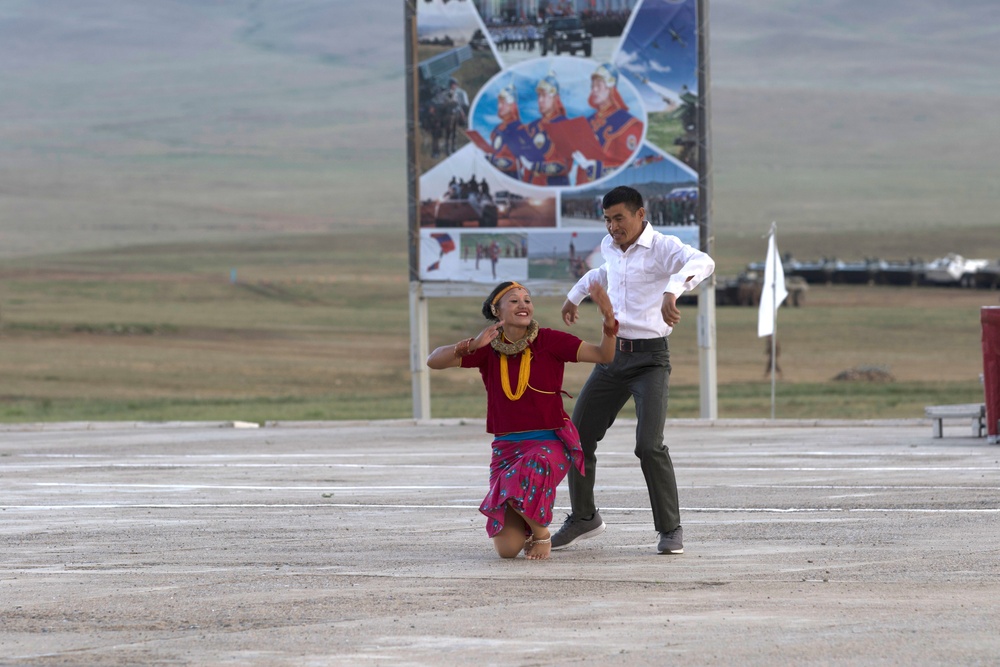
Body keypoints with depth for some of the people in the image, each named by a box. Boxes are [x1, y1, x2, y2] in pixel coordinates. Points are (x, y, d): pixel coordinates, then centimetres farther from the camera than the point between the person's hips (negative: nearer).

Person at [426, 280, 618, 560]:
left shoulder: (548, 341, -6)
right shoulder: (489, 349, 0)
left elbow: (604, 355, -12)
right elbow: (433, 361, -9)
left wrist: (609, 322, -31)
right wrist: (471, 346, -26)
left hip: (550, 443, -2)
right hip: (506, 447, 2)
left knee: (528, 476, -40)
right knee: (507, 549, -9)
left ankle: (541, 531, -6)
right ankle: (523, 525, 31)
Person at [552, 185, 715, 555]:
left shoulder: (663, 247, -14)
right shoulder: (610, 247, 9)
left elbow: (702, 262, -36)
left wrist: (672, 290, -54)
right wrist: (574, 295, 47)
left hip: (650, 358, -7)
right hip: (612, 356, 7)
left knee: (649, 445, -20)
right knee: (577, 438, 7)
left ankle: (670, 528, -5)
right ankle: (584, 518, 28)